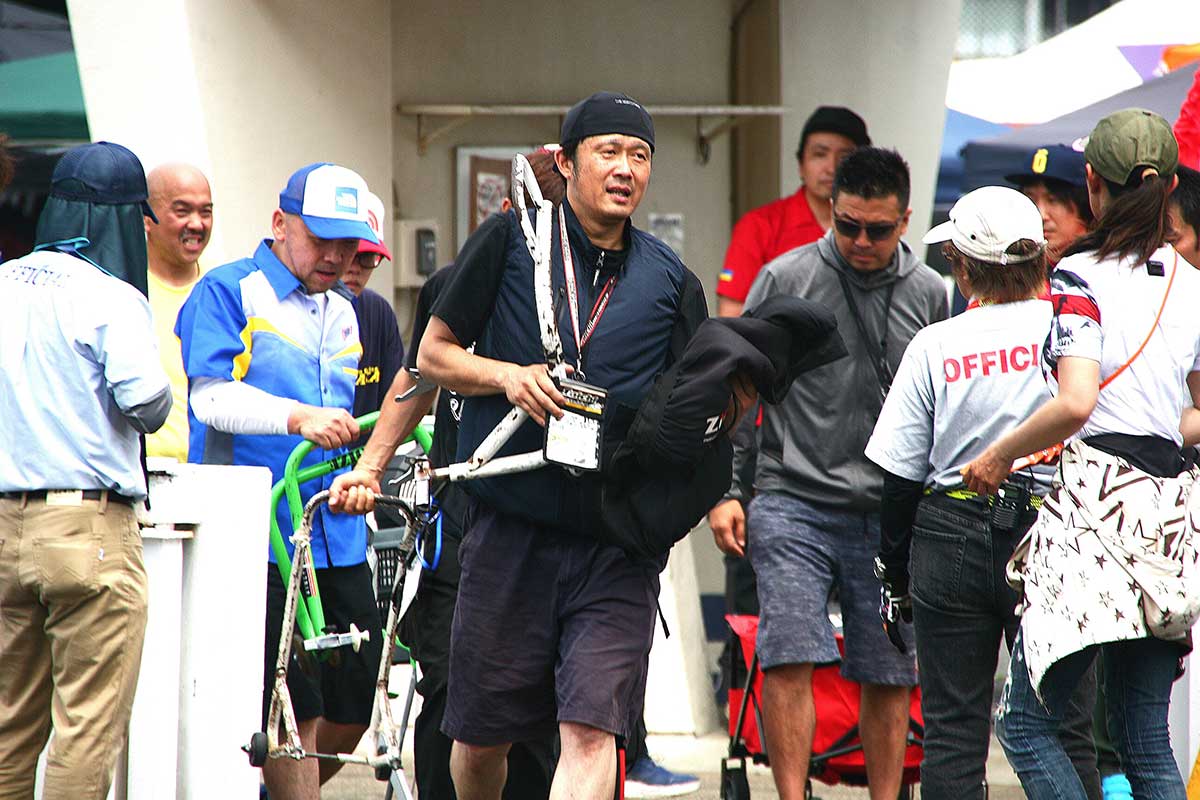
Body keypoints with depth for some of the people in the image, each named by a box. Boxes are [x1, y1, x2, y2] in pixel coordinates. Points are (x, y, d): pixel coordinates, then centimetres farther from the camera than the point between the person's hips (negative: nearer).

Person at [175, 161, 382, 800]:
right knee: (297, 709, -10)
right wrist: (299, 417, -30)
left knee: (354, 708, 4)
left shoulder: (342, 315, 22)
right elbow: (213, 397, -16)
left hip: (336, 536, 7)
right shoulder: (228, 291, -1)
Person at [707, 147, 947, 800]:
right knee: (789, 658, -13)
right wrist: (726, 490, -2)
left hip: (891, 514, 2)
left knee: (890, 674, 5)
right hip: (794, 501, -2)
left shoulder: (930, 294, 7)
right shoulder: (784, 279, 0)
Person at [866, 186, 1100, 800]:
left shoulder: (935, 345, -3)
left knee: (952, 732, 6)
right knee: (1064, 732, 4)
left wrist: (894, 567, 13)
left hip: (952, 539, 0)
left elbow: (901, 478, 1)